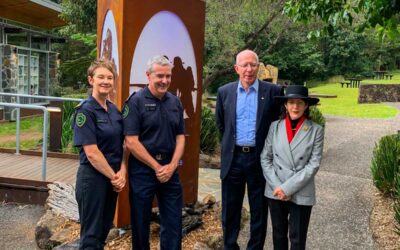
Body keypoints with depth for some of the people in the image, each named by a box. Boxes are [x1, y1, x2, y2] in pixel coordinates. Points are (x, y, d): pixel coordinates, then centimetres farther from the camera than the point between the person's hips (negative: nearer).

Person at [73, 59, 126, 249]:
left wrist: (122, 173, -6)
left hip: (112, 178, 7)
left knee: (104, 230, 17)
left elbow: (122, 145, 9)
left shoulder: (114, 110, 7)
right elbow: (91, 153, -19)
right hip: (93, 177, -7)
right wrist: (114, 176, -13)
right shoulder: (85, 111, -14)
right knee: (91, 234, 4)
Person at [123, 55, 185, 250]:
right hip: (142, 170, -4)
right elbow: (131, 142, -13)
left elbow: (180, 137, 8)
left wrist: (172, 166, -6)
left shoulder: (175, 102, 7)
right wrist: (156, 167, -12)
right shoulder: (135, 101, -9)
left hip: (170, 169, 5)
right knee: (141, 222, 9)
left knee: (173, 221, 9)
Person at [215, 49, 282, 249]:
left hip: (260, 158, -1)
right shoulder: (224, 92, 2)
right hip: (233, 158, 2)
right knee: (230, 210, 12)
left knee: (259, 210, 10)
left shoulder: (272, 91, -4)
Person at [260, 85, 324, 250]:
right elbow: (265, 158, 1)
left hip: (301, 194, -2)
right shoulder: (275, 127, 1)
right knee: (279, 235, 15)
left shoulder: (316, 130, -5)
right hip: (275, 192, 2)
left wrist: (288, 188, -14)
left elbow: (313, 164, -9)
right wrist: (277, 186, -10)